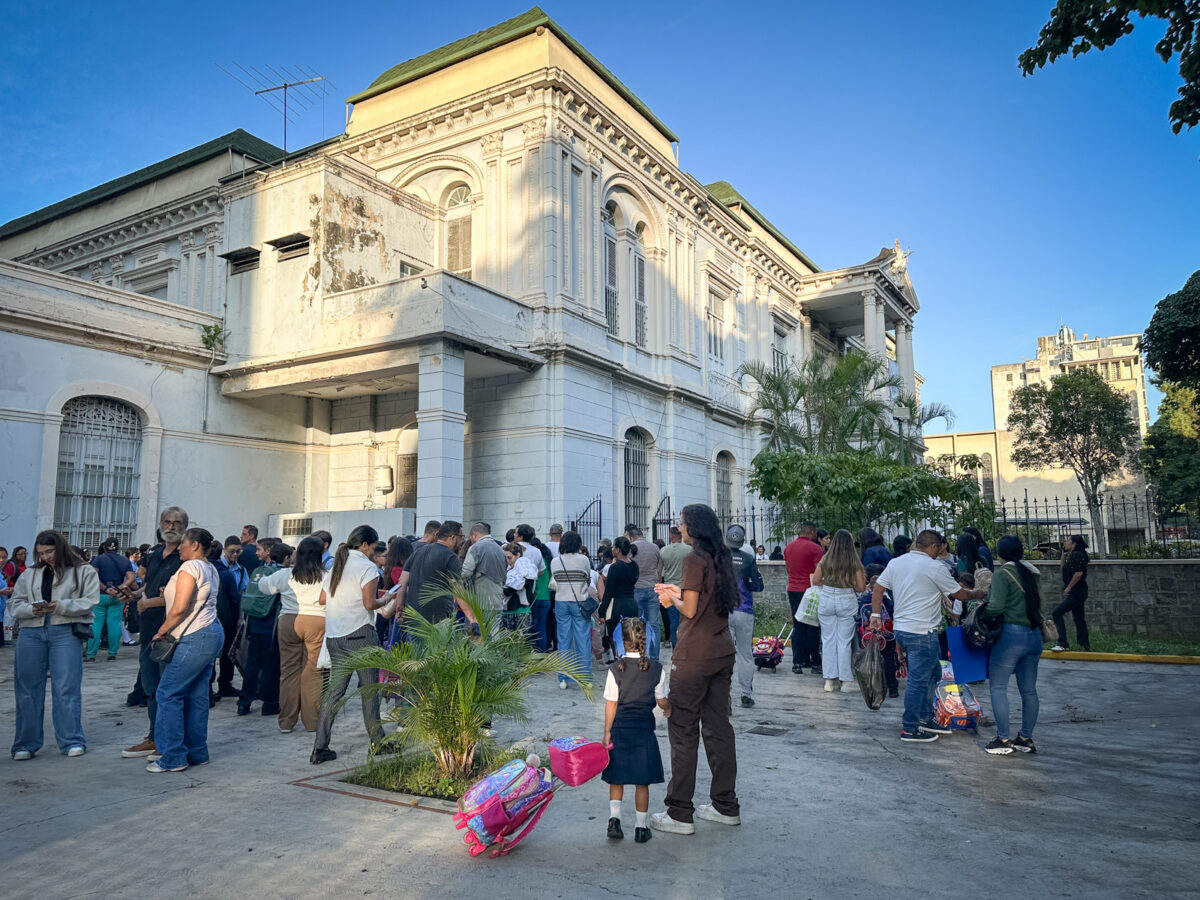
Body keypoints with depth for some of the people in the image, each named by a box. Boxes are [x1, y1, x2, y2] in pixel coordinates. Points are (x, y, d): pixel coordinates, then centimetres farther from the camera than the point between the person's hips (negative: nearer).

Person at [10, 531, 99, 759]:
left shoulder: (83, 571, 7)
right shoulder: (28, 575, 17)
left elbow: (90, 601, -1)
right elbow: (16, 605, 15)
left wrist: (61, 606, -14)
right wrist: (32, 609, -6)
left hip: (65, 632, -4)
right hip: (31, 633, 4)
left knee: (66, 689, -5)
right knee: (28, 690, 6)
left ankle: (72, 741, 4)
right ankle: (26, 745, 17)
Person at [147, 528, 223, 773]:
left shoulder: (190, 567, -11)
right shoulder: (210, 569, 17)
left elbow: (180, 608, -17)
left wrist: (161, 631, -5)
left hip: (195, 638, -10)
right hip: (212, 633, 10)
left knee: (168, 693, -5)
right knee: (197, 696, 12)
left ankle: (173, 757, -2)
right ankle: (197, 753, 16)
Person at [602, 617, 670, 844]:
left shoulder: (615, 669, -11)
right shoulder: (656, 668, -6)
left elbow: (611, 704, -7)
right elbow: (661, 701, 1)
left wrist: (607, 732, 1)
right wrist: (668, 710, 23)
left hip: (620, 729, -1)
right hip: (644, 730, 1)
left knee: (616, 779, 15)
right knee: (642, 782, 10)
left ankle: (614, 818, 4)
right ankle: (641, 827, 16)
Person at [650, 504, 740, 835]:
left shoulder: (695, 559, -14)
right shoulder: (720, 557, 10)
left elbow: (690, 610, -15)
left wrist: (672, 598, 4)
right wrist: (678, 592, 16)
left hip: (694, 657, -8)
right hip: (722, 653, 8)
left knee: (683, 731, 0)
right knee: (718, 726, 14)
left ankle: (679, 814, 5)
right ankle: (726, 806, 23)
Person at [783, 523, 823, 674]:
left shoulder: (788, 547, 10)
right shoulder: (815, 548, -10)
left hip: (793, 590, 5)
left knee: (798, 627, 8)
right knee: (813, 627, 4)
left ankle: (798, 662, 5)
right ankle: (815, 662, 9)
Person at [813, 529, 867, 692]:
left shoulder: (825, 560, -3)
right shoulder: (854, 562, -7)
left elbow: (815, 581, 4)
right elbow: (861, 587, -5)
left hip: (827, 600, 1)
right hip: (847, 602, -1)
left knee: (828, 640, 9)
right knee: (844, 641, 7)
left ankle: (830, 679, 10)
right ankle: (844, 679, 12)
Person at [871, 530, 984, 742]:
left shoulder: (895, 562, 9)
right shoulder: (935, 568, -11)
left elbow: (878, 588, 10)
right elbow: (960, 594, -2)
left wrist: (876, 615, 14)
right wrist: (977, 594, 17)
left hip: (900, 628, 8)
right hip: (921, 632, -8)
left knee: (933, 672, 21)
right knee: (918, 680, 0)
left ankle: (925, 718, 28)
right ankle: (909, 728, 6)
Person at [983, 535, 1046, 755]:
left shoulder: (1003, 574, -11)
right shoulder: (1031, 572, 9)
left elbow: (996, 607, -19)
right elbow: (1037, 603, 12)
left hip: (1012, 634, -7)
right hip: (1034, 635, 7)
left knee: (998, 686, 1)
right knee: (1029, 689, 12)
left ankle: (1003, 739, 0)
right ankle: (1026, 738, 20)